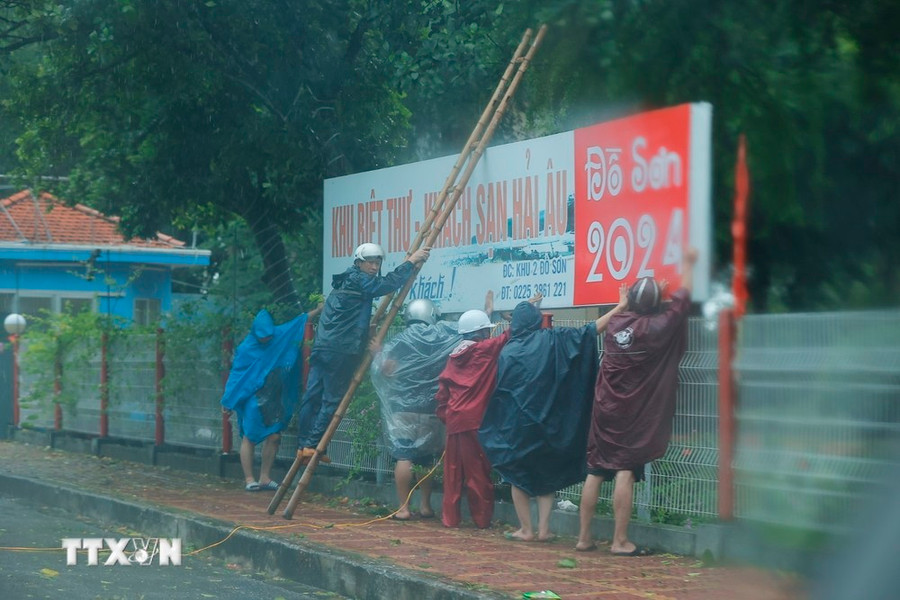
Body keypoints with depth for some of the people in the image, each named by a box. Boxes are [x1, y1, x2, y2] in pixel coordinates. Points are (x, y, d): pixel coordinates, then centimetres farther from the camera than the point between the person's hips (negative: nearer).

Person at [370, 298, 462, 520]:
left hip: (405, 408, -3)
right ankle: (425, 506, 16)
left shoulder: (402, 340, -3)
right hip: (433, 410, 3)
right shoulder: (445, 338, 2)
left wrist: (378, 353, 7)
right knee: (427, 457, 13)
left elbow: (387, 368, -11)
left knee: (404, 456, -5)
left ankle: (403, 508, -9)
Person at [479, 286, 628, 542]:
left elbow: (499, 391, 2)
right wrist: (619, 308, -1)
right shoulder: (552, 340, -4)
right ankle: (543, 529, 5)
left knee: (518, 475, 10)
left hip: (516, 424, -1)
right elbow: (589, 331, -5)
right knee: (547, 474, 13)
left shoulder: (507, 351, -3)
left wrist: (500, 429, 13)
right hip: (545, 423, 1)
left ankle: (526, 530, 8)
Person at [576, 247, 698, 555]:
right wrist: (688, 265, 14)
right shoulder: (656, 328, -11)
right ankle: (620, 542, -8)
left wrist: (647, 293, 34)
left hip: (604, 411, 5)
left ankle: (584, 537, 12)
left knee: (594, 472, 7)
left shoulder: (615, 324, 2)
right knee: (625, 472, -6)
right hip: (633, 415, -5)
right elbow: (683, 298, 2)